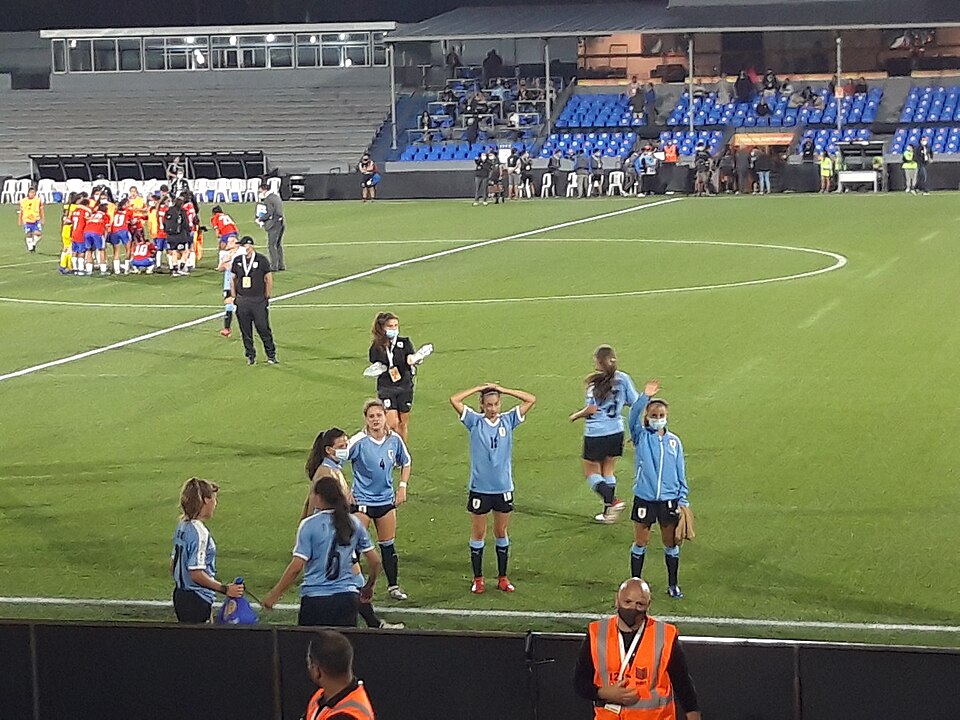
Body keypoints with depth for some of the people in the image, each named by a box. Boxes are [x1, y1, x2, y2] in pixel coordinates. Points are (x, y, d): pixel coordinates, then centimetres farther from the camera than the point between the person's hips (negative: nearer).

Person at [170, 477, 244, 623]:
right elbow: (196, 574, -23)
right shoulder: (199, 532, -19)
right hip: (196, 599, -9)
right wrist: (225, 589, -18)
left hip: (180, 594, 9)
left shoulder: (182, 526, 8)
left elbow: (173, 563, 16)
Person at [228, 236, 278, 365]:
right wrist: (233, 297, 9)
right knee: (245, 331, 6)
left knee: (263, 329, -3)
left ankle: (271, 355, 8)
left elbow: (268, 279, 3)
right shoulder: (237, 260, 7)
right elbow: (232, 279, 14)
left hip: (259, 300, -3)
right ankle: (250, 355, 17)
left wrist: (267, 297, 1)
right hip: (242, 300, 3)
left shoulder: (262, 260, -3)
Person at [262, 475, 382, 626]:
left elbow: (296, 567, -11)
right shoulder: (354, 523, 6)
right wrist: (369, 587, 27)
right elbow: (375, 561, 9)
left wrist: (273, 595, -2)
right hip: (348, 597, 4)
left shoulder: (309, 525, -7)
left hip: (315, 599, -4)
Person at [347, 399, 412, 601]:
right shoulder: (358, 442, -17)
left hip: (386, 499, 4)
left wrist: (402, 486, 7)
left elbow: (406, 462, 15)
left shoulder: (394, 440, -3)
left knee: (388, 546, 12)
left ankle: (393, 586, 24)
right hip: (361, 500, -4)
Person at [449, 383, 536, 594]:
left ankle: (502, 578, 21)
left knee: (501, 533, 12)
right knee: (478, 534, 7)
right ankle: (477, 579, 16)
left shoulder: (508, 421, 2)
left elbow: (531, 400, -1)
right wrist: (478, 388, -7)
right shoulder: (475, 422, -3)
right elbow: (454, 400, -13)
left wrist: (502, 390, -4)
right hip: (479, 488, -2)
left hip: (504, 488, 2)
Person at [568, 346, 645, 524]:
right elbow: (635, 403, 1)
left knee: (591, 472, 10)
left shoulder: (594, 381, -14)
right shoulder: (623, 379, -3)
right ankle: (608, 512, 19)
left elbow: (592, 409, -17)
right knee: (608, 471, 18)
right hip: (616, 432, 5)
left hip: (595, 434, -5)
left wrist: (576, 416, 0)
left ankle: (612, 500, -10)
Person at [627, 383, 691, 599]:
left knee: (671, 544, 10)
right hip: (644, 498, -2)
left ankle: (673, 585, 22)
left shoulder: (674, 441, 4)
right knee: (640, 543, 6)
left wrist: (683, 500, 4)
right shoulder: (641, 437, -2)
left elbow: (681, 473, 8)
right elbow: (633, 418, -23)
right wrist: (644, 397, -36)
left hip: (669, 500, 2)